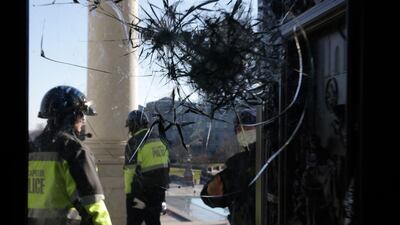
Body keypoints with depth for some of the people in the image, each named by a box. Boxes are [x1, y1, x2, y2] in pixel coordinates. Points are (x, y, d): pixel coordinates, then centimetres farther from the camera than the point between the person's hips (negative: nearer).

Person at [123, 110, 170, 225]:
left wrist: (128, 192, -11)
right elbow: (166, 166, 11)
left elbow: (130, 170, -16)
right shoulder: (160, 140, 10)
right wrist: (162, 187, 16)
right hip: (159, 190, 6)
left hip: (141, 191, -6)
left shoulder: (133, 143, -12)